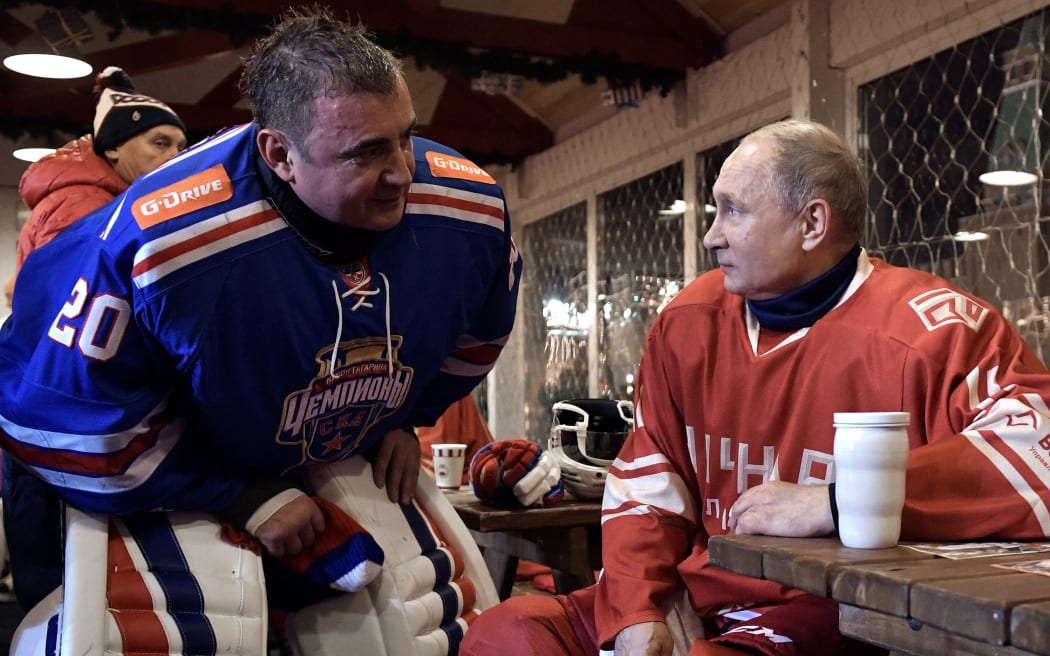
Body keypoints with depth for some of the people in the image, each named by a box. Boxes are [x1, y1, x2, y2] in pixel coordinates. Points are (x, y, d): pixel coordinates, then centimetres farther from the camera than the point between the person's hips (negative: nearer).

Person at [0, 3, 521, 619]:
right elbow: (55, 413, -25)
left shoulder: (471, 207, -25)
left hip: (360, 470, 5)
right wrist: (245, 498, -22)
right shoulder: (158, 242, -38)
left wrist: (406, 417, 5)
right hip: (180, 481, -4)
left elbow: (475, 330, 1)